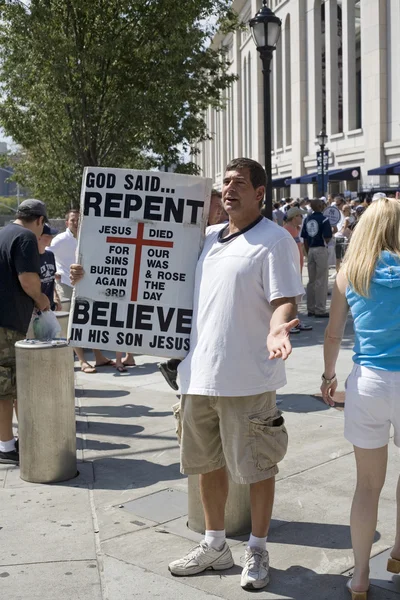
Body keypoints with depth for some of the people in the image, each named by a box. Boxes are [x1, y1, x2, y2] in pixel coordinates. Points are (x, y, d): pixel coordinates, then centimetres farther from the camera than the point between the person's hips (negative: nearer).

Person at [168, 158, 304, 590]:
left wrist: (277, 329, -37)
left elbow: (284, 300, -16)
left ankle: (257, 552, 25)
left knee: (256, 466, 7)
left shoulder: (275, 240, -10)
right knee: (208, 462, 17)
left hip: (247, 377, -7)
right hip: (200, 372, 7)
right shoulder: (209, 236, 12)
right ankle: (214, 546, 34)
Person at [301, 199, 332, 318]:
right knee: (321, 281, 0)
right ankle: (320, 310, 1)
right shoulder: (324, 219, -12)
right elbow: (327, 238, -18)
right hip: (321, 250, -6)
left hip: (310, 250, 6)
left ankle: (311, 309, 19)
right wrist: (333, 231, 2)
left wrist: (308, 253, 15)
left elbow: (305, 239, 8)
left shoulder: (307, 219, 7)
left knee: (311, 280, 14)